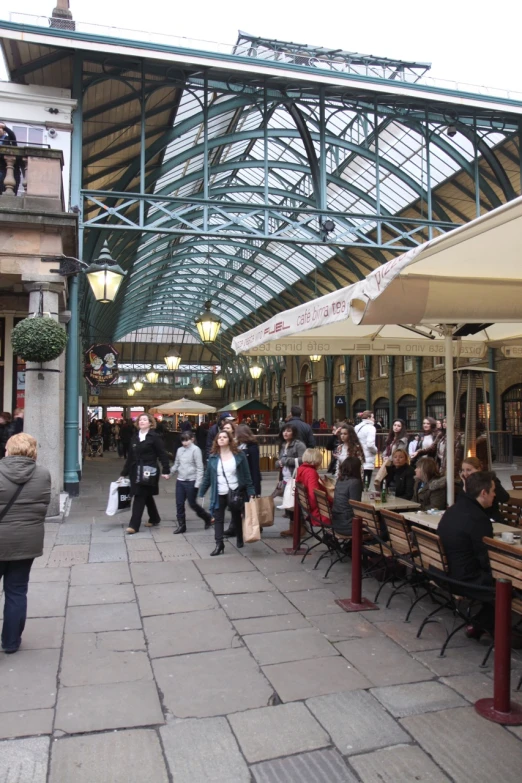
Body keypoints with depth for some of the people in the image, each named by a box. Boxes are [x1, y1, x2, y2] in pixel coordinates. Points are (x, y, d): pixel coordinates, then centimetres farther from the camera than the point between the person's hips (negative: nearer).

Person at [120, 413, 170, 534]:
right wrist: (124, 473, 12)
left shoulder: (154, 437, -6)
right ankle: (154, 519, 32)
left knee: (140, 497, -8)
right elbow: (130, 457, 14)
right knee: (146, 496, 16)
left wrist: (166, 470, -15)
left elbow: (163, 455, -9)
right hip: (136, 471, 6)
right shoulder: (135, 438, 12)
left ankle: (134, 525, -5)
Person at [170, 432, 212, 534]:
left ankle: (207, 517, 26)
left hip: (191, 481, -6)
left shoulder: (195, 450, -10)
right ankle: (181, 525, 17)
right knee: (179, 504, 5)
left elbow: (199, 467, -11)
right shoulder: (179, 450, 9)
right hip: (180, 481, 6)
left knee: (192, 504, 3)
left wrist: (197, 483, -15)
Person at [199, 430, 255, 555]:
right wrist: (201, 493, 4)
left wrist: (251, 492, -7)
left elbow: (246, 475, -4)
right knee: (218, 519, -2)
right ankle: (219, 544, 3)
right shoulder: (213, 457, -1)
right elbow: (207, 476, 4)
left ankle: (240, 539, 37)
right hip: (219, 495, 1)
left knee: (237, 518, 15)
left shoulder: (239, 455, -6)